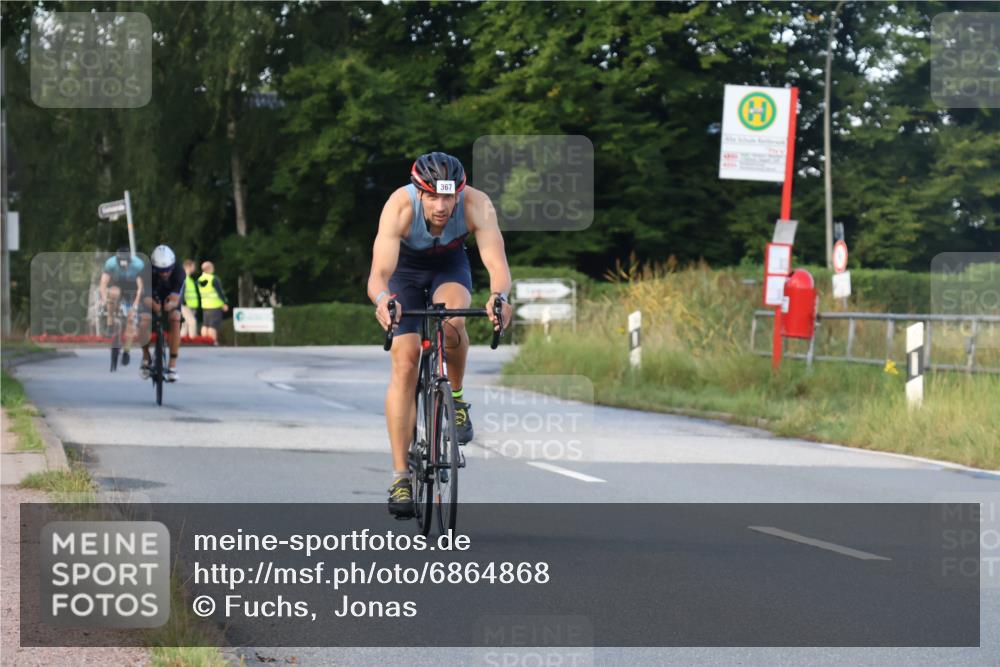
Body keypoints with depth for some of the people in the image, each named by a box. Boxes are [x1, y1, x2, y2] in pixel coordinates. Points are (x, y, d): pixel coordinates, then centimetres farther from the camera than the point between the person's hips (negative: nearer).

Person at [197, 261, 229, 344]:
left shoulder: (199, 280, 7)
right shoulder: (214, 279, -13)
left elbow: (199, 294, 12)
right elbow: (220, 292, -12)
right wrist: (225, 303, -5)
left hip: (204, 306, 7)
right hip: (215, 306, -7)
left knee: (205, 325, 12)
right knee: (213, 326, -7)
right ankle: (213, 342, -10)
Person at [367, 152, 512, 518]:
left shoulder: (477, 205, -34)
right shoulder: (400, 206, -37)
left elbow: (496, 262, -43)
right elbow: (379, 273, -45)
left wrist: (499, 296, -65)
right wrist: (383, 301, -67)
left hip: (450, 265, 1)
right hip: (405, 267, -1)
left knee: (451, 320, -34)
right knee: (405, 361, -15)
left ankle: (456, 396, -3)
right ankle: (400, 476, -11)